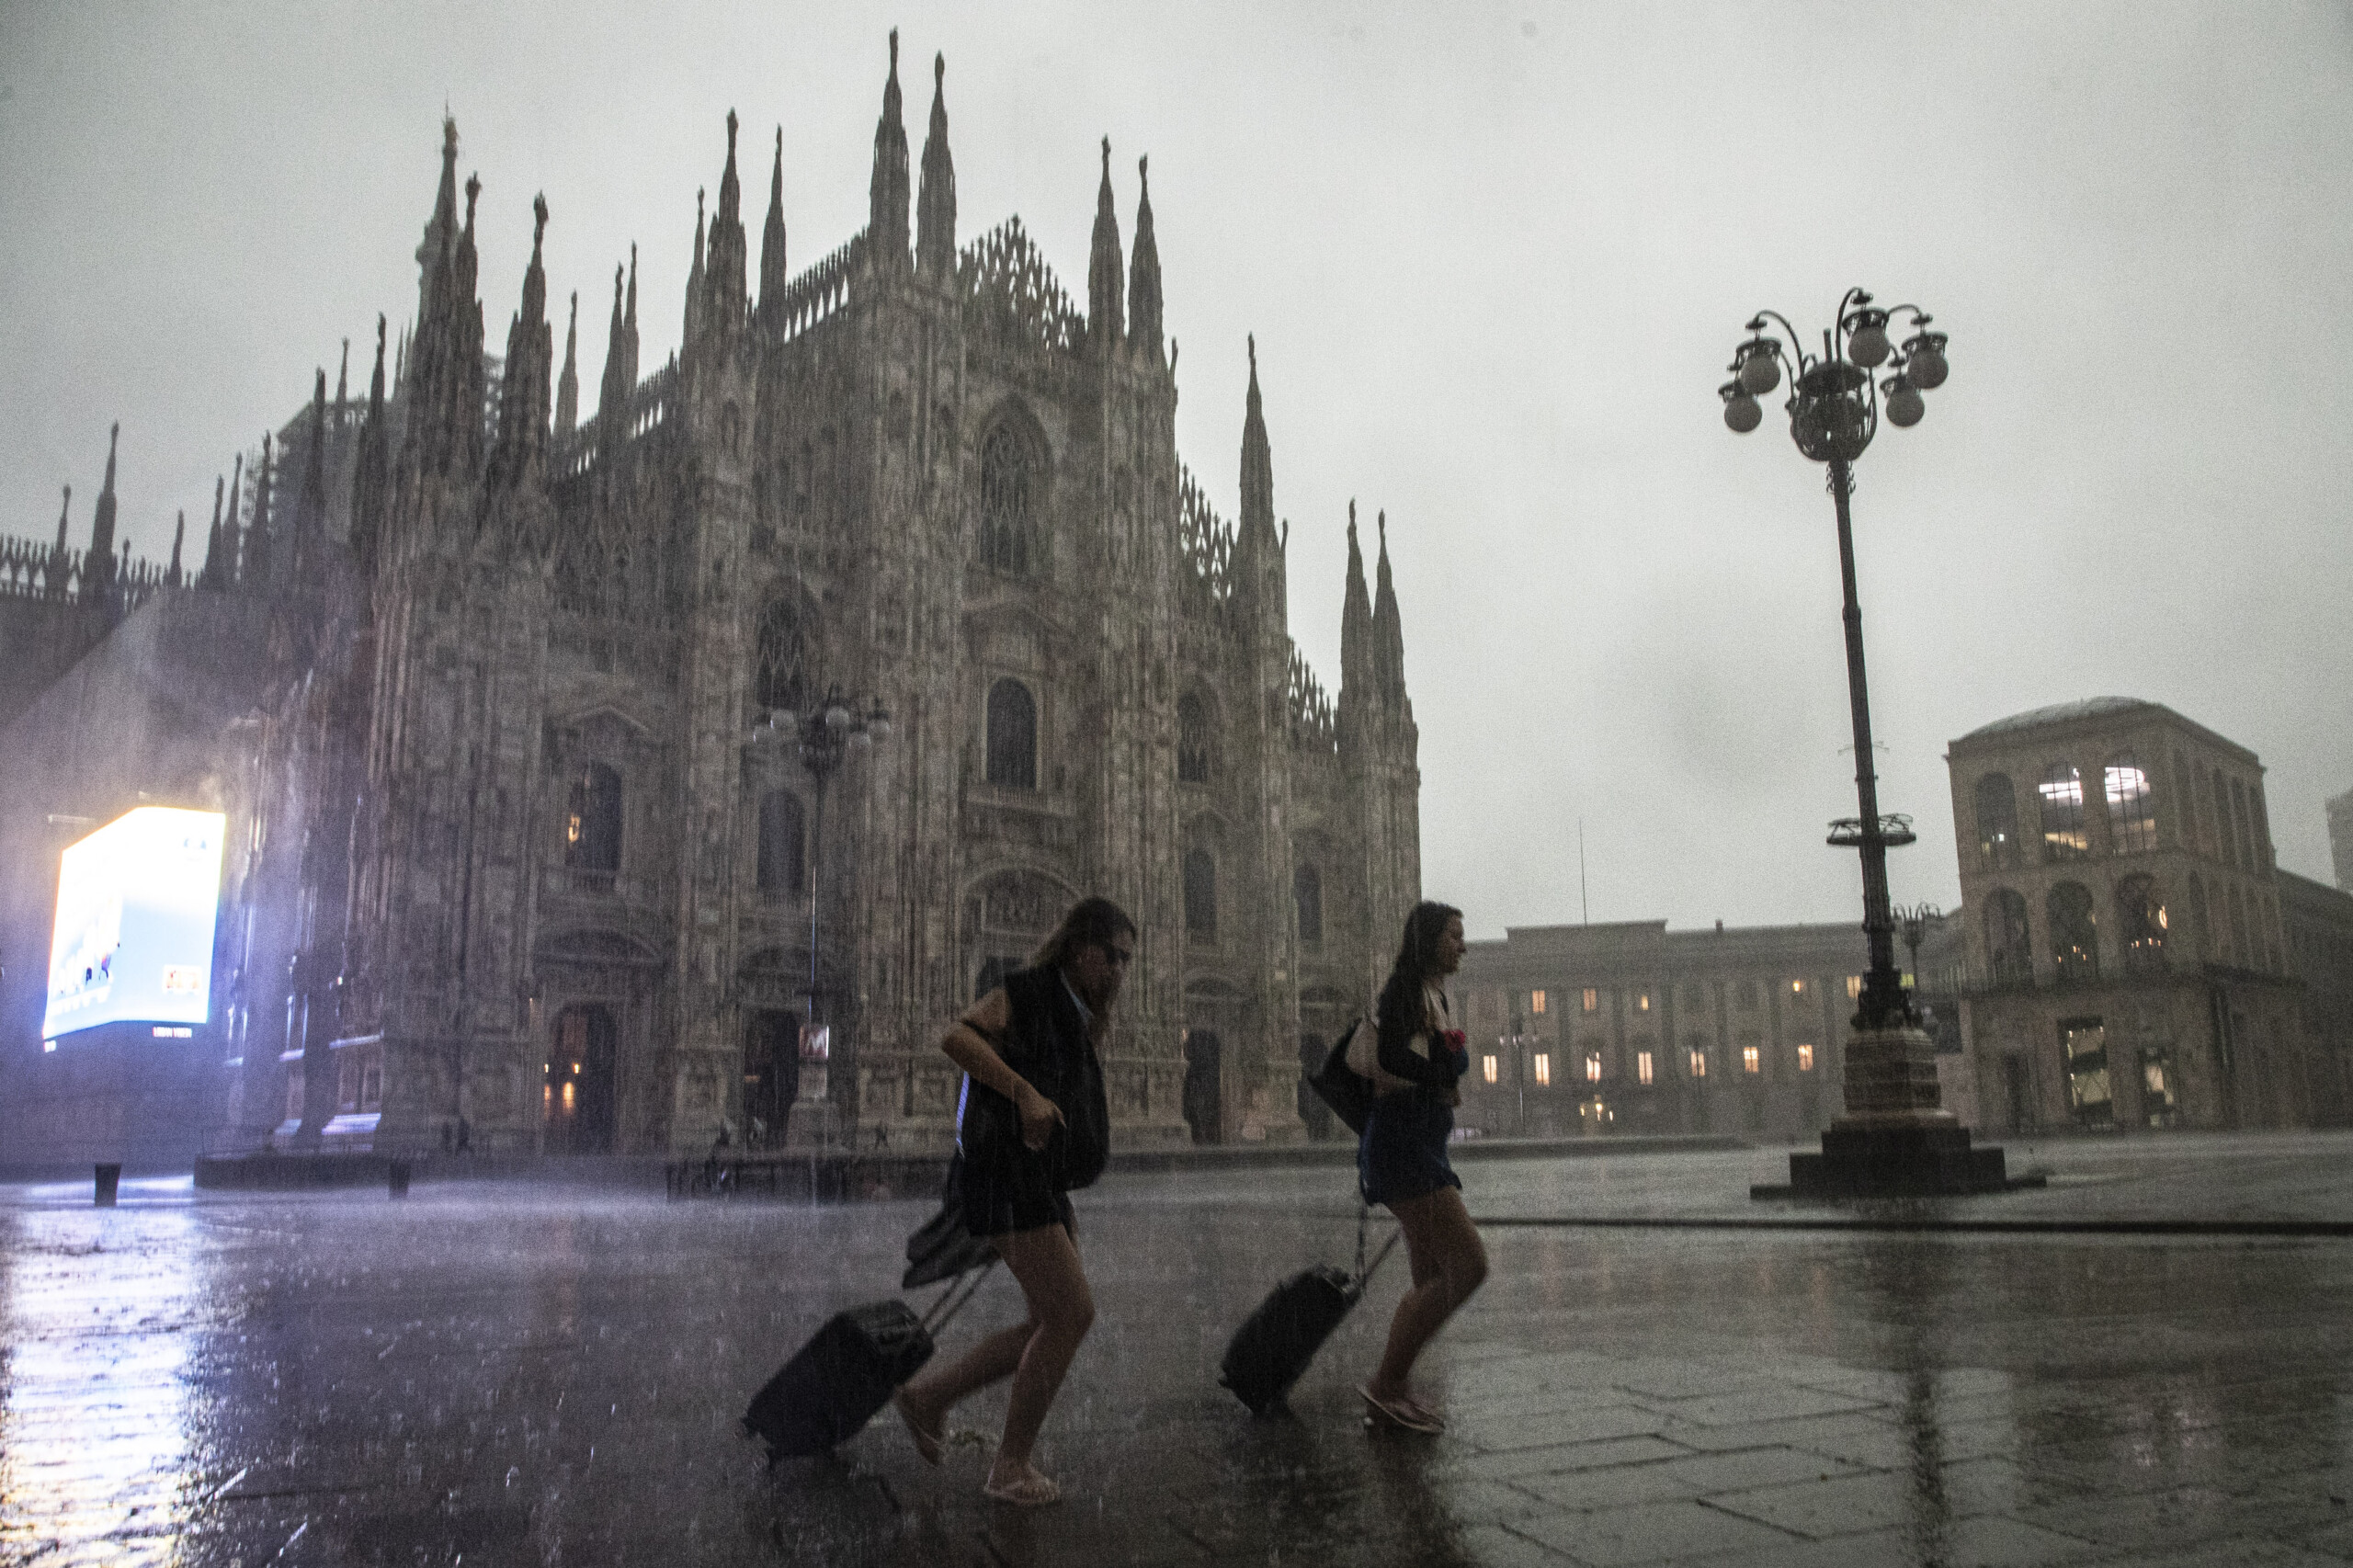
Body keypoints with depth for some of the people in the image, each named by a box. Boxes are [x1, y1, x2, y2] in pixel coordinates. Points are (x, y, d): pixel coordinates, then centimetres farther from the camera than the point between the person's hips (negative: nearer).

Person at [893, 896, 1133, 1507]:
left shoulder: (1075, 1019, 20)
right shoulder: (1024, 994, -7)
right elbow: (956, 1038, -24)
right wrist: (1025, 1092, -30)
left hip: (1044, 1187, 9)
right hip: (1008, 1180, -9)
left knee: (1054, 1325, 7)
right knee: (1073, 1313, -14)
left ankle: (929, 1396, 20)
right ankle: (1011, 1465, -1)